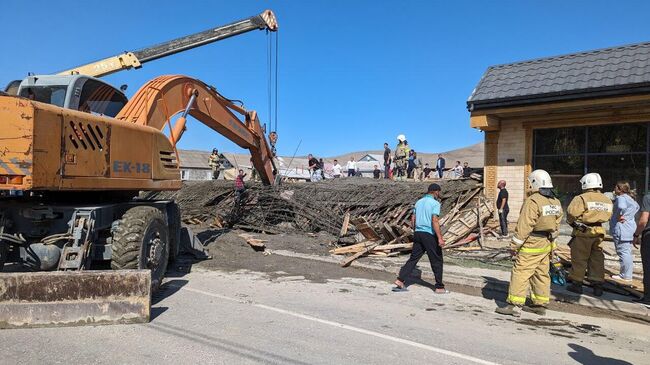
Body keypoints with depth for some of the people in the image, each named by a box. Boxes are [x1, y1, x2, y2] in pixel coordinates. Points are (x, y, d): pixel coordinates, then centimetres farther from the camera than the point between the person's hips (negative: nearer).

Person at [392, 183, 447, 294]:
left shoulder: (419, 202, 14)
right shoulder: (435, 203, -8)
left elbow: (413, 219, 15)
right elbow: (434, 221, -18)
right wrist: (440, 238, -20)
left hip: (418, 234, 7)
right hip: (429, 235, -6)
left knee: (413, 258, 9)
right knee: (437, 261, 5)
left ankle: (400, 280, -1)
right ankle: (439, 287, 11)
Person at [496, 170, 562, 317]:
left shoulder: (533, 201, -19)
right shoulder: (556, 202, 9)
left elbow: (524, 226, -20)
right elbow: (556, 225, 13)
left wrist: (514, 245, -14)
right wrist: (550, 241, 22)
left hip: (531, 244, -9)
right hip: (547, 244, 9)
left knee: (520, 273, -4)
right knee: (542, 274, 15)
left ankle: (514, 305, -3)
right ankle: (540, 305, 23)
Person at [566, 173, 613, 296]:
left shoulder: (581, 198, -15)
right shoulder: (607, 200, 7)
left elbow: (571, 213, -20)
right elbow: (608, 216, 7)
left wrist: (572, 222, -1)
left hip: (583, 232, -6)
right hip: (599, 232, 6)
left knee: (579, 259, 5)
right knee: (597, 259, 13)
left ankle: (576, 283, 11)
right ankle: (597, 285, 16)